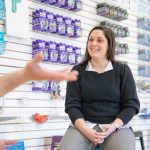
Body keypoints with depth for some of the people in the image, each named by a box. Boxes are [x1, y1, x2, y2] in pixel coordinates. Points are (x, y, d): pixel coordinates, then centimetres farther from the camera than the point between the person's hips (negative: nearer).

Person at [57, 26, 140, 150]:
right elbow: (72, 104, 1)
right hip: (83, 125, 0)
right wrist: (86, 130, -16)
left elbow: (131, 104, 2)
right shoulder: (77, 71, 6)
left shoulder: (123, 70, 5)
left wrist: (113, 126, -13)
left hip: (117, 126, 0)